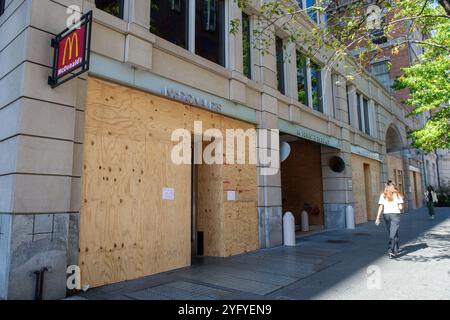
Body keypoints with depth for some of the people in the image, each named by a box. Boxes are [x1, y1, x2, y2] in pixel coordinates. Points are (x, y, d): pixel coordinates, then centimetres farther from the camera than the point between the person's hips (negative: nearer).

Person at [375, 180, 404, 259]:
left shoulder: (383, 195, 2)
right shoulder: (397, 195, -2)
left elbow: (380, 207, -4)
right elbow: (401, 207, -8)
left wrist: (377, 218, -5)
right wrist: (399, 209, 16)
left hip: (386, 215, 3)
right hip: (395, 215, -3)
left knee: (391, 233, 17)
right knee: (393, 234, -6)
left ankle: (395, 250, 29)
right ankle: (391, 251, -18)